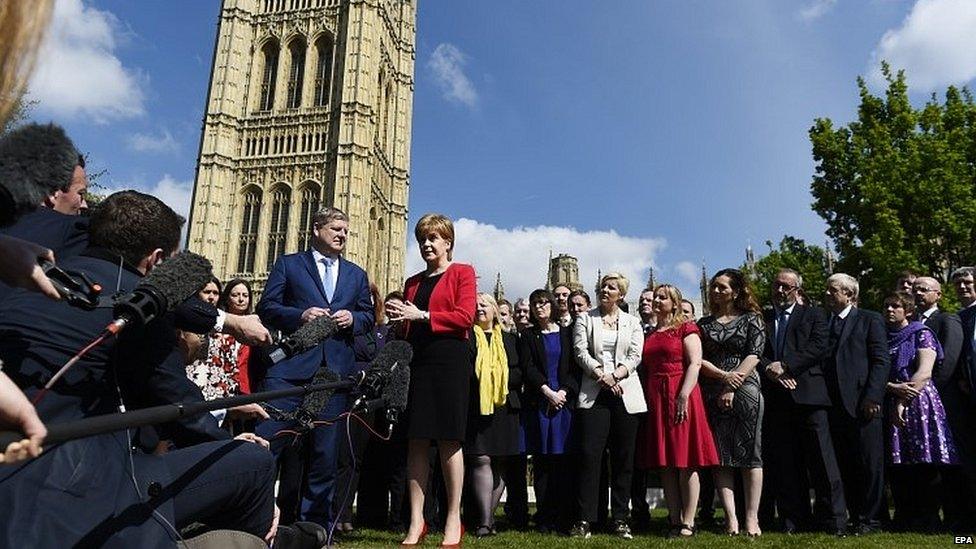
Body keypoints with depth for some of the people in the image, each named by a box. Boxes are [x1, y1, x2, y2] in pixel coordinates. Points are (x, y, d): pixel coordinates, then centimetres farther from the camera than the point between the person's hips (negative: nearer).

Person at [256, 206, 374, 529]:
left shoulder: (356, 275, 21)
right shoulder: (289, 264, 10)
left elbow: (368, 317, 18)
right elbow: (266, 307, 3)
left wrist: (352, 318, -4)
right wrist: (300, 315, -13)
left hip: (337, 368, 3)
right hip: (293, 365, -3)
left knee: (326, 449, 7)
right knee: (268, 437, -8)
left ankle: (315, 520, 18)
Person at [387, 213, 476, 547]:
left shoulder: (462, 273, 6)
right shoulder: (413, 282, 22)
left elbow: (465, 316, -8)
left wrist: (423, 316, -12)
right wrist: (399, 319, 2)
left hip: (449, 360, -5)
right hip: (416, 361, 5)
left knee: (448, 439, -3)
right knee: (416, 441, 1)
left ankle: (453, 521, 5)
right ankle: (416, 522, 6)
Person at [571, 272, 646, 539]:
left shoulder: (632, 322, 14)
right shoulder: (585, 319, 11)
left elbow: (635, 355, 3)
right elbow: (581, 352, 0)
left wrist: (615, 374, -13)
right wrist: (601, 374, -14)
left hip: (625, 394, 2)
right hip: (593, 393, -1)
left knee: (623, 457, 3)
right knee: (589, 454, -8)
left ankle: (620, 518, 12)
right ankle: (585, 519, -3)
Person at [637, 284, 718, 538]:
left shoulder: (686, 328, 1)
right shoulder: (650, 334, 18)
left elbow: (695, 363, -9)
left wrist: (684, 396, -20)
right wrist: (647, 398, 5)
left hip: (680, 396, -6)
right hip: (655, 400, 6)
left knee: (685, 463, -3)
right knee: (666, 464, 5)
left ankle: (688, 523, 2)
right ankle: (675, 520, 11)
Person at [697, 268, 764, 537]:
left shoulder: (751, 320, 6)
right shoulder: (704, 323, 14)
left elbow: (753, 356, -4)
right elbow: (698, 359, 5)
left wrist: (732, 387, -12)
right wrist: (723, 376, -11)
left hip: (745, 391, -3)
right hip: (713, 394, 3)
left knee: (749, 454, -2)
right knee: (720, 456, -1)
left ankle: (751, 517, 0)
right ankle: (731, 518, 0)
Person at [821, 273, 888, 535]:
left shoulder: (870, 319, 3)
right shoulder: (823, 323, 17)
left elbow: (881, 361, -5)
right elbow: (820, 362, 13)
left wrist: (872, 398, -13)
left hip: (862, 403, -5)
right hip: (834, 404, 5)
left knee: (869, 463, 1)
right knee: (845, 466, 8)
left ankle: (871, 518, 10)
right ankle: (855, 516, 16)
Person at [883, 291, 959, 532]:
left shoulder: (922, 334, 4)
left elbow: (924, 373, -8)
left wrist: (902, 402, -12)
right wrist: (893, 387, -12)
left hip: (919, 404, -4)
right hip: (890, 407, 4)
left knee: (924, 466, -5)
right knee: (898, 469, 2)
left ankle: (928, 521, 3)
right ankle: (904, 521, 9)